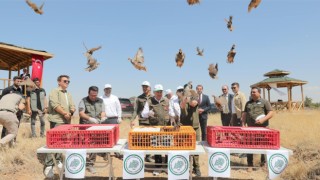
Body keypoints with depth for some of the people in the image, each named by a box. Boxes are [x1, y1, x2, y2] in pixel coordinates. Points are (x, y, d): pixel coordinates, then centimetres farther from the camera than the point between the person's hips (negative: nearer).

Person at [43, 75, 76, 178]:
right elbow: (55, 105, -16)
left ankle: (58, 160, 25)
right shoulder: (54, 91, -3)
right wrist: (65, 113, -16)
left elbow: (72, 107, 13)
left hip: (66, 121, 7)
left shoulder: (69, 94, 19)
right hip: (57, 121, -7)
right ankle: (48, 165, -2)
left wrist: (71, 112, -8)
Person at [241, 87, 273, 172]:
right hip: (250, 128, 3)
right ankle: (250, 165, 9)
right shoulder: (248, 103, 16)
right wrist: (243, 122, 2)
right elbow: (245, 113, 17)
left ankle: (263, 162, 29)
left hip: (262, 128, -3)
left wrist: (263, 119, -19)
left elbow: (271, 113, -4)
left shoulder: (265, 102, 3)